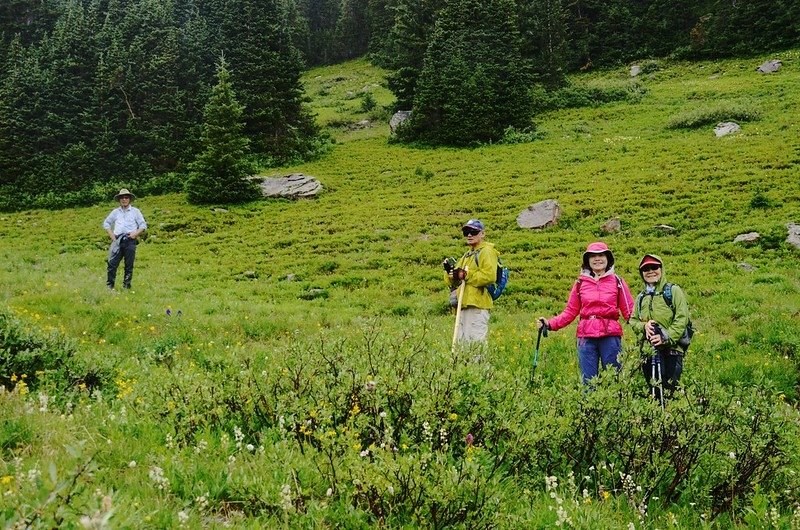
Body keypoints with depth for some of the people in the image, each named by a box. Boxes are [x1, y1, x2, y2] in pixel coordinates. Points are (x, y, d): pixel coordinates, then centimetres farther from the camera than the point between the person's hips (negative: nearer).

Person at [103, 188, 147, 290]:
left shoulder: (135, 211, 12)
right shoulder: (115, 212, 17)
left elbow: (143, 225, 9)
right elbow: (106, 223, 22)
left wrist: (135, 234, -7)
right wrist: (111, 235, 7)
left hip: (130, 241, -1)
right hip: (117, 240, 1)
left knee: (129, 265, 0)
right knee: (112, 263, -9)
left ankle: (126, 286, 6)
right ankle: (109, 286, -5)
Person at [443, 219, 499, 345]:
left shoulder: (486, 252, -1)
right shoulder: (467, 255, 26)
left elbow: (489, 276, -18)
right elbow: (453, 282, 24)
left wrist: (466, 275, -14)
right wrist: (450, 271, 2)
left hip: (478, 305, -9)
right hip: (464, 305, 9)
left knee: (476, 342, -14)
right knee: (461, 342, 9)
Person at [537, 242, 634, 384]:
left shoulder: (617, 282, 6)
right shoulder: (581, 283, 10)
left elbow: (630, 311, 3)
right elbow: (570, 312, 11)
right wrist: (550, 324, -2)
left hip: (610, 336, -1)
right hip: (586, 336, 1)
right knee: (588, 381, 3)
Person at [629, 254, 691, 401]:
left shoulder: (673, 291, 2)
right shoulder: (641, 297, 18)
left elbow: (682, 318, -7)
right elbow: (633, 321, 17)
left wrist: (667, 337, -18)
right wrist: (643, 326, -5)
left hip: (671, 350, -5)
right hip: (648, 352, 5)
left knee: (669, 392, -11)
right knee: (654, 393, 8)